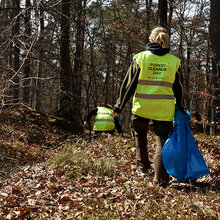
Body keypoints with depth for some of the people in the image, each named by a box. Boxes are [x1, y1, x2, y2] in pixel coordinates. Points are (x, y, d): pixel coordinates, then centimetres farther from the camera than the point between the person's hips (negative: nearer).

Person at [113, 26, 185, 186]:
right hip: (164, 109, 0)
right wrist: (181, 108, 21)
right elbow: (178, 88, 10)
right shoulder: (173, 61, 4)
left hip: (142, 107, 0)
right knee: (162, 141, 4)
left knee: (140, 136, 24)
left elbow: (129, 84, 0)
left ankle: (143, 166, 32)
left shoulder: (140, 58, -1)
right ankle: (161, 178, -4)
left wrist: (119, 106, 7)